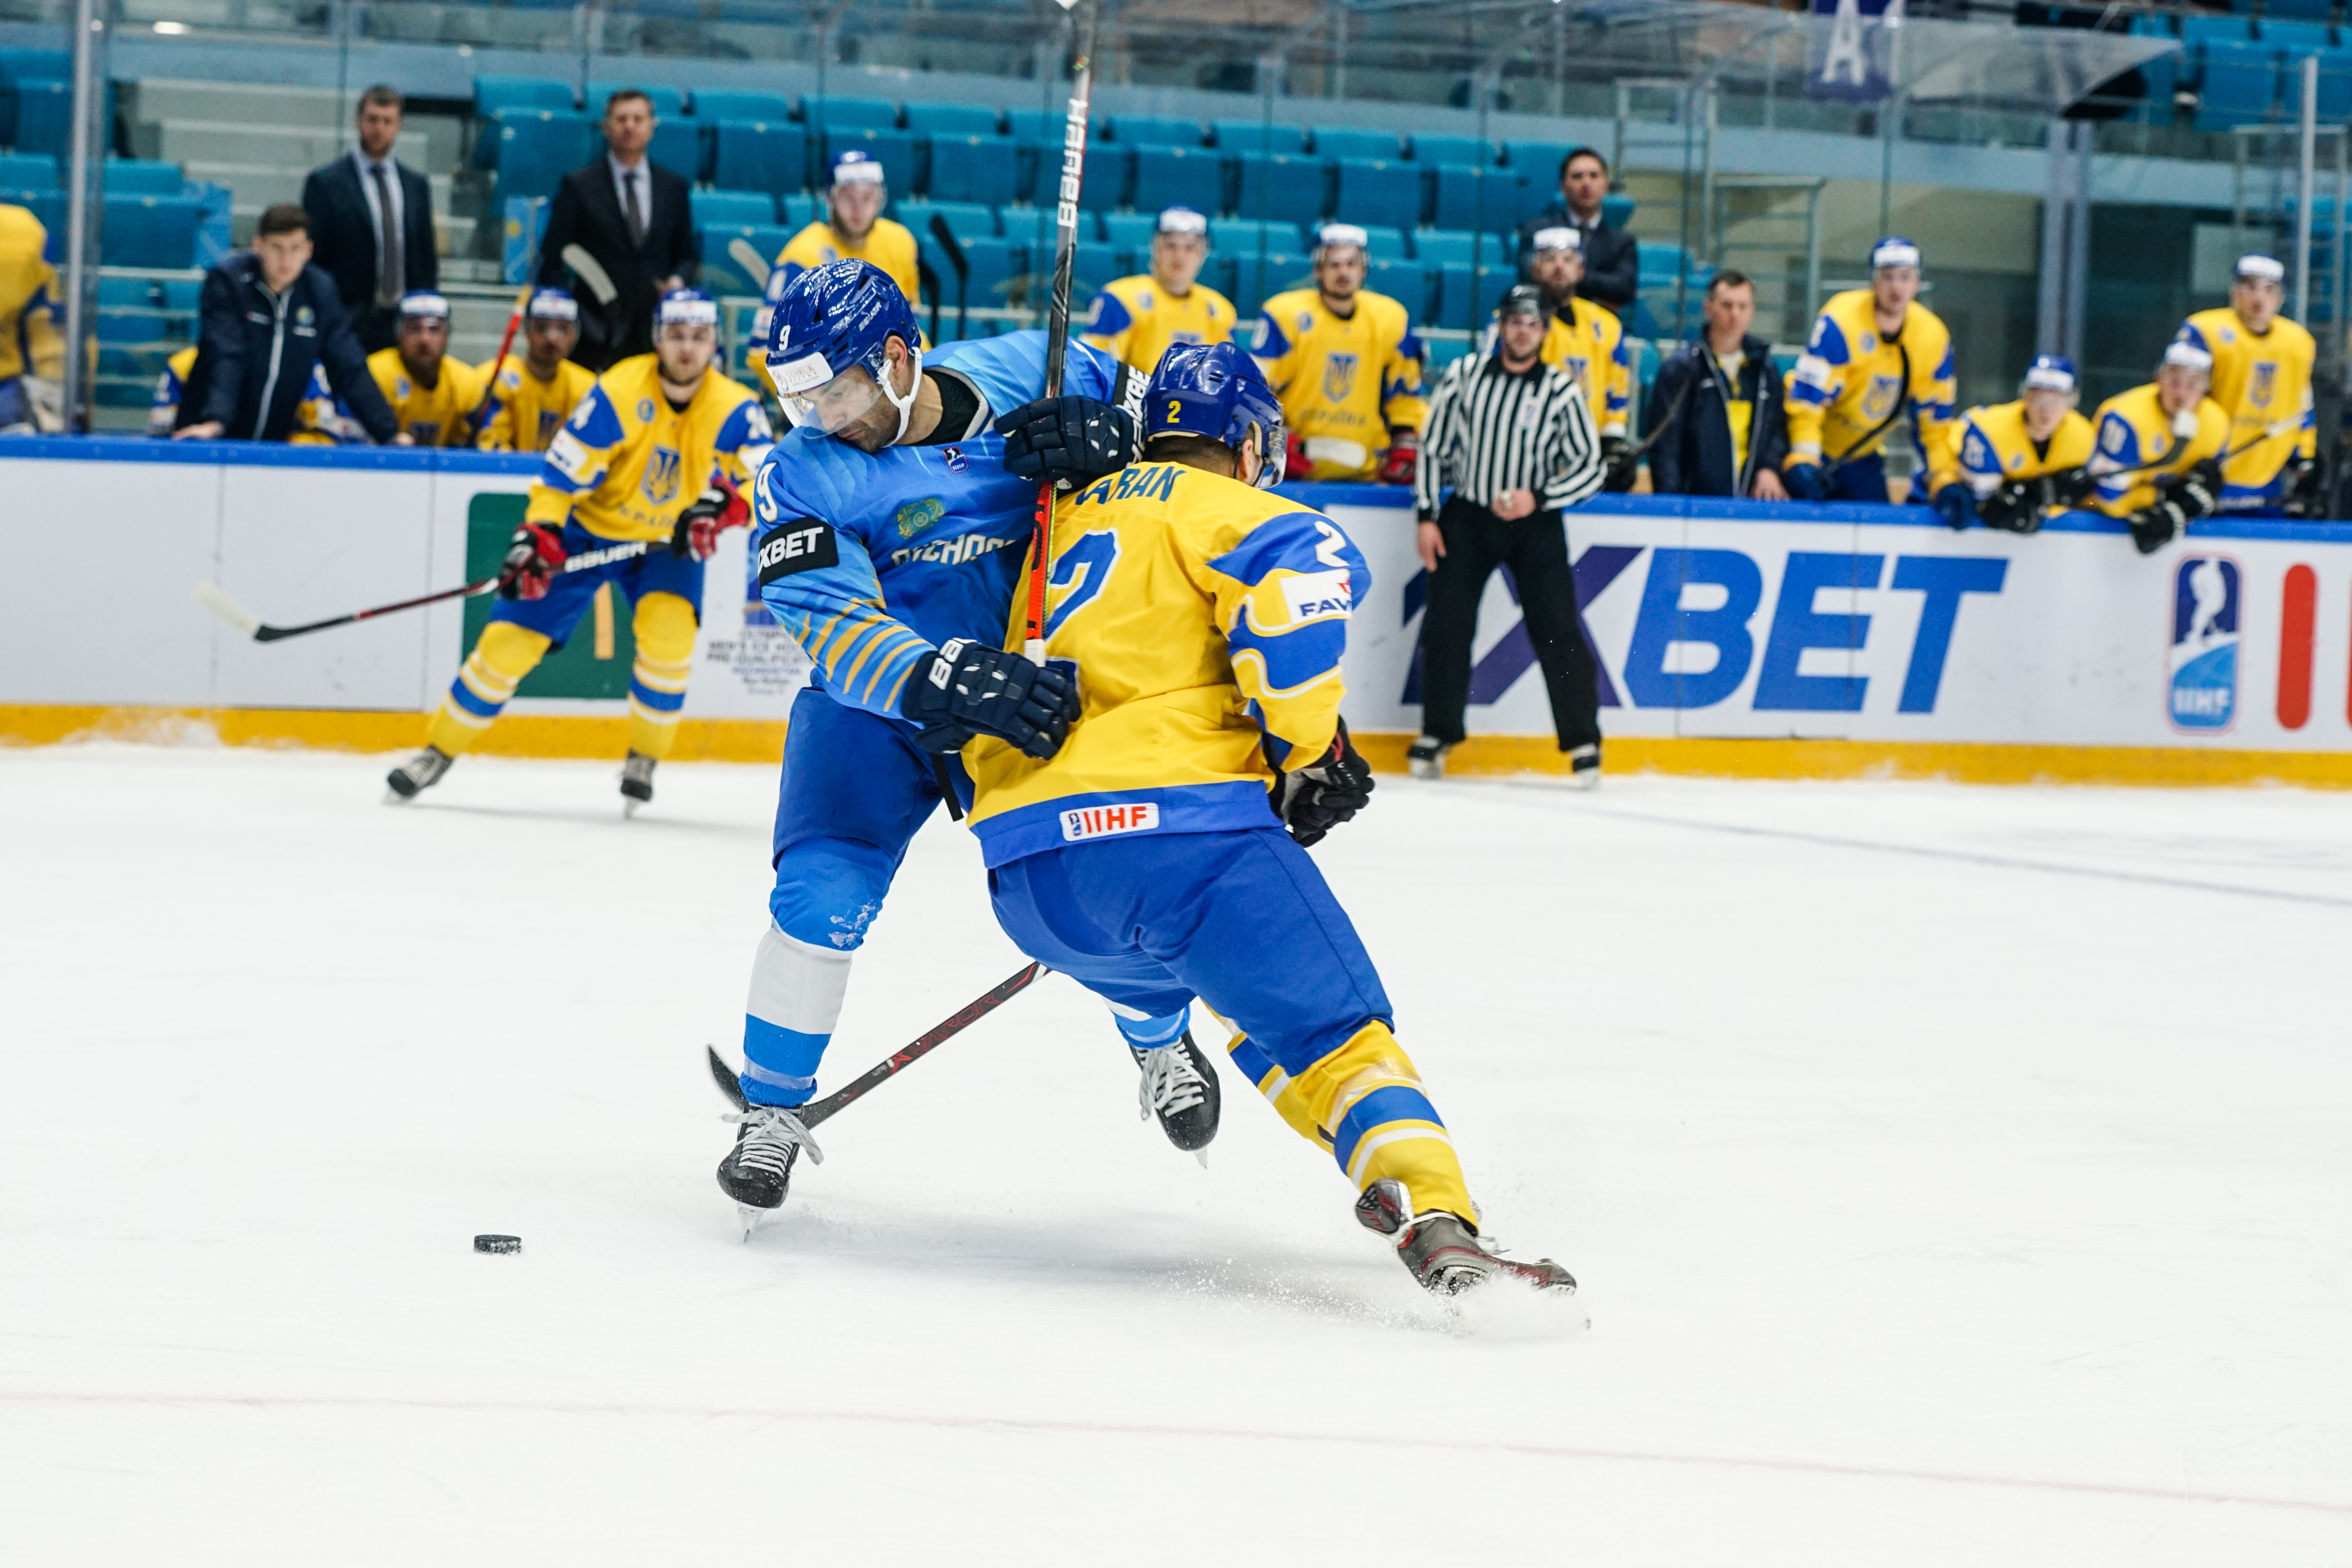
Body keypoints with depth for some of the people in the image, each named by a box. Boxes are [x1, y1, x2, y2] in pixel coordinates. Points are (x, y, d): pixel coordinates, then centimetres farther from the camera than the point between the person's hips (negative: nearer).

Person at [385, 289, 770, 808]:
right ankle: (438, 752, 10)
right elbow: (563, 473, -20)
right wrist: (535, 537, -31)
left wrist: (723, 503, -40)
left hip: (671, 543, 1)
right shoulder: (619, 393, -23)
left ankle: (644, 759, -6)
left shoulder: (734, 409, -18)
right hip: (590, 530, -1)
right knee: (512, 636, -7)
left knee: (669, 629, -28)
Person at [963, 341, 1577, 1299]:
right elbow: (1303, 571, -17)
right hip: (1176, 817, -7)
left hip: (1025, 877, 7)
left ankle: (1387, 1172, 25)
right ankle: (1437, 1227, -28)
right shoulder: (1220, 508, 6)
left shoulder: (1074, 520, 29)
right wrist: (1307, 746, -8)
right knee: (1336, 1029, -6)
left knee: (1237, 983, 31)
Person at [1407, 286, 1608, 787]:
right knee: (1445, 625, -3)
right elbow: (1434, 446, 7)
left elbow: (1590, 468, -4)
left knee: (1556, 628, -8)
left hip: (1534, 524, -2)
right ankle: (1437, 736, 10)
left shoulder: (1560, 392, -4)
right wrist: (1427, 516, 1)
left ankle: (1583, 742, -1)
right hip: (1466, 517, 2)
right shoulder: (1465, 375, 1)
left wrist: (1538, 498, -18)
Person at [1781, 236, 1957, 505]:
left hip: (1862, 459, 6)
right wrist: (1803, 461, -37)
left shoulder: (1933, 337, -6)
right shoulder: (1840, 321, -24)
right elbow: (1807, 396, -26)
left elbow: (1934, 418, 3)